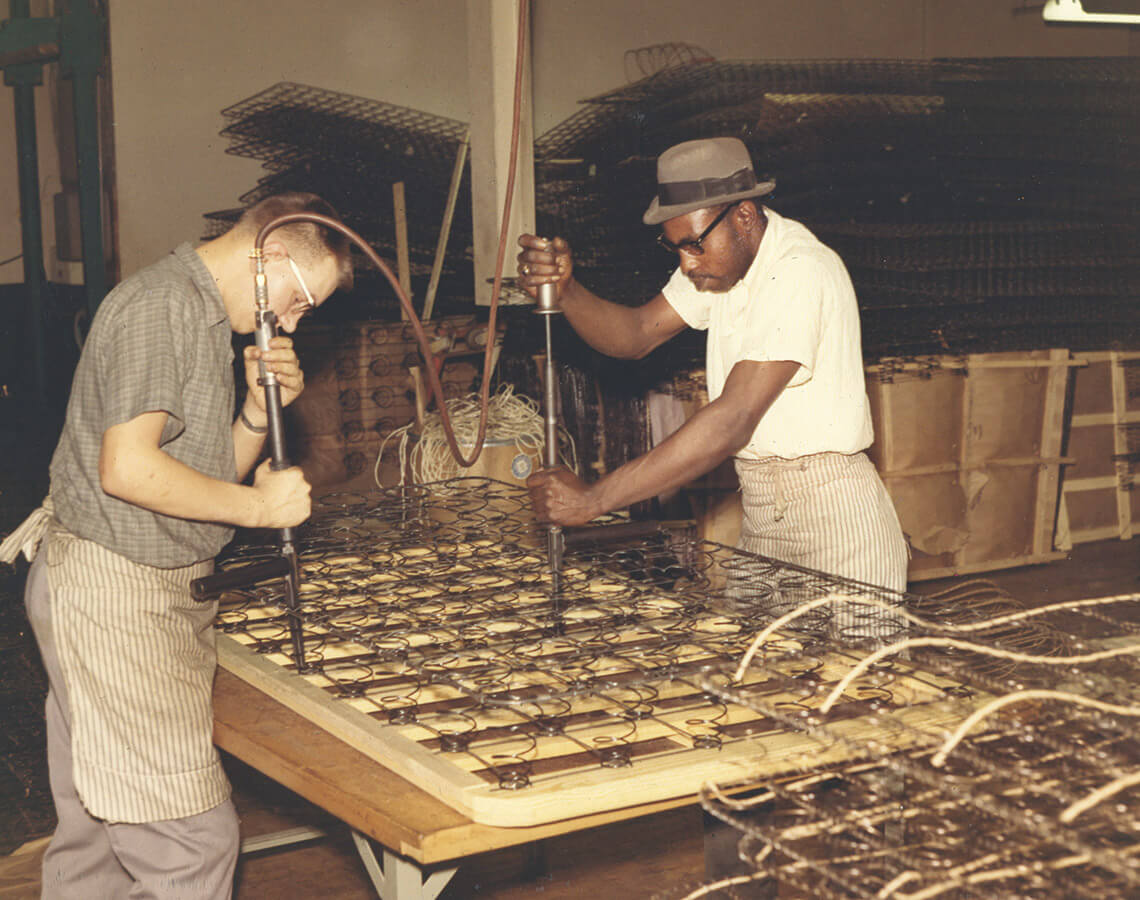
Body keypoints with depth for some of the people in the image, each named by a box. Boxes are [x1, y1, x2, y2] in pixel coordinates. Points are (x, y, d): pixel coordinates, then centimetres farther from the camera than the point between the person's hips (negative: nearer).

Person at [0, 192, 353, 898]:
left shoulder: (207, 318, 17)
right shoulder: (160, 305, -15)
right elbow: (128, 470, -23)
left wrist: (259, 407, 1)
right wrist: (258, 504, -15)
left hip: (160, 593, 10)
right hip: (113, 594, -10)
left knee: (99, 828, 16)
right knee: (193, 838, -10)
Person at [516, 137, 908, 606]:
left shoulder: (802, 273, -22)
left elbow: (732, 421, -28)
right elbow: (635, 333, 5)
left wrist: (593, 499, -29)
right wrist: (565, 289, -17)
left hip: (833, 515, -8)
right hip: (760, 513, 8)